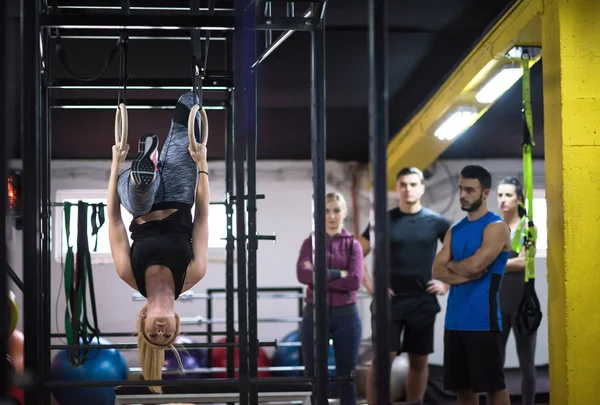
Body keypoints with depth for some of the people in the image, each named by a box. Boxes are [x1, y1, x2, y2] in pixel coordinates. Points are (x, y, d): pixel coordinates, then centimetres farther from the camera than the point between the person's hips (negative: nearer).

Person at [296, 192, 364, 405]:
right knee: (314, 377, 5)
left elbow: (355, 281, -11)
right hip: (315, 314, 0)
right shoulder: (310, 242, 5)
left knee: (346, 377, 5)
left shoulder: (353, 245, 5)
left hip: (346, 315, 0)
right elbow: (303, 274, -13)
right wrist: (337, 274, -14)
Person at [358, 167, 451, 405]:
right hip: (389, 300, -1)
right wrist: (369, 284, -4)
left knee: (419, 361, 8)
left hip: (423, 302, 2)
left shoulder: (436, 222, 3)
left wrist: (447, 284, 2)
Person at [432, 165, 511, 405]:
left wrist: (452, 264, 2)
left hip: (482, 320, -7)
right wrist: (467, 275, -11)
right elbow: (437, 270, 6)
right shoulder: (455, 230, 15)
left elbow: (474, 265, -18)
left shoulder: (496, 227, -7)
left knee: (493, 385, -2)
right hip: (455, 320, 7)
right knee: (463, 386, 10)